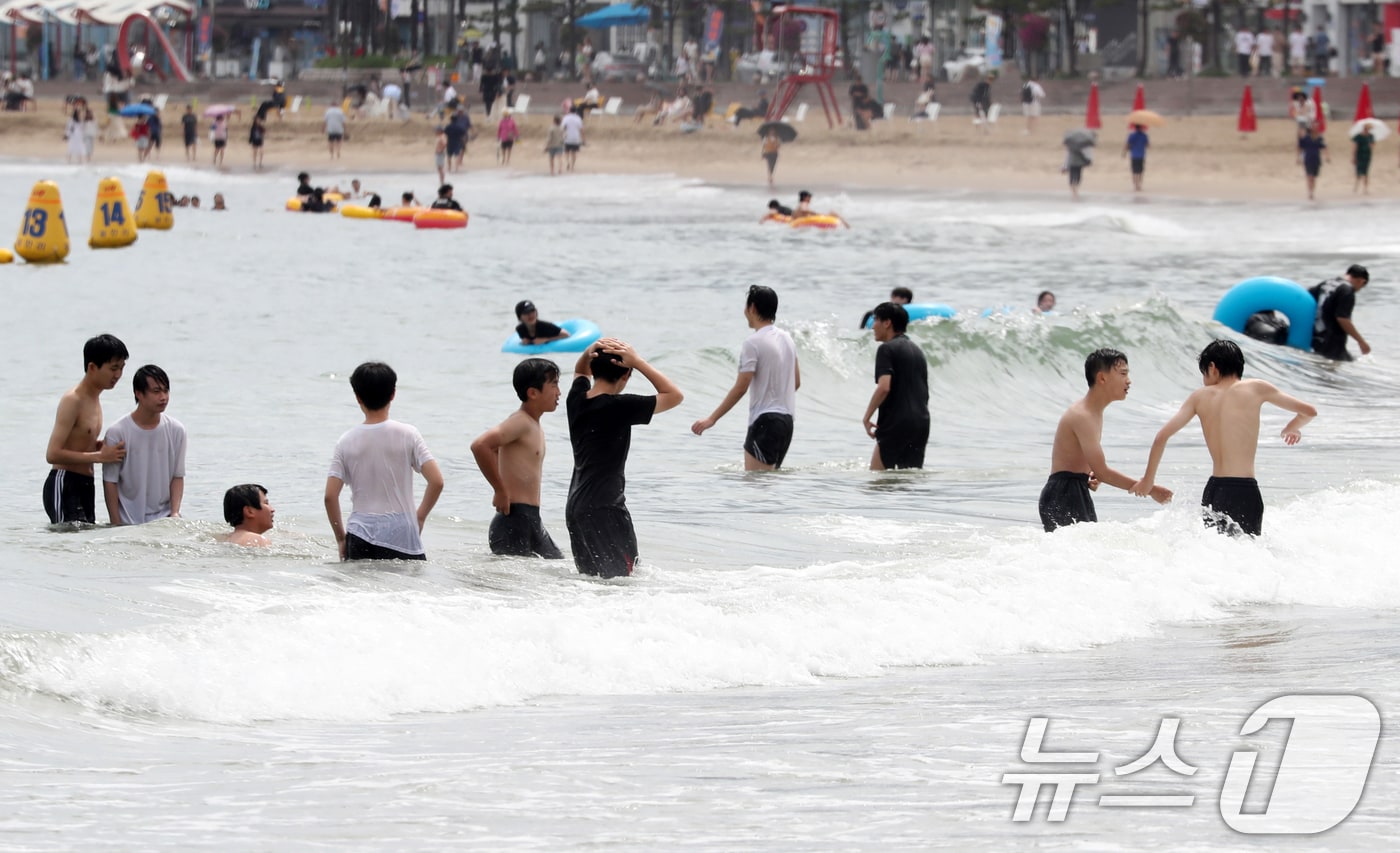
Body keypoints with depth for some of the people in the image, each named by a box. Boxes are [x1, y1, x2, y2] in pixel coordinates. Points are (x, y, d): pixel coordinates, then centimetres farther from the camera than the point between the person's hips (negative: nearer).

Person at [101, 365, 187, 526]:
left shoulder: (176, 431, 2)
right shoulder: (117, 432, -6)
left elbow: (178, 476, 5)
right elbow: (110, 482, -4)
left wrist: (175, 513, -8)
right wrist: (116, 525, -7)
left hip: (164, 518, 2)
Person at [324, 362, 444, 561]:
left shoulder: (346, 441, 2)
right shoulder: (407, 435, -2)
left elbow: (330, 496, -1)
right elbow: (436, 482, -8)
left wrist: (340, 537, 11)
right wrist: (420, 517, 7)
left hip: (360, 538, 2)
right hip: (402, 536, -2)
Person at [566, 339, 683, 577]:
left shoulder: (577, 398, 5)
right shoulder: (620, 407, -15)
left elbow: (580, 371, 31)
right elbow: (674, 396, -7)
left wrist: (590, 352, 8)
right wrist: (638, 362, -8)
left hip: (575, 506, 8)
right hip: (604, 509, -8)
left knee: (592, 578, 15)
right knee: (621, 576, -11)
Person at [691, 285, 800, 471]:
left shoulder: (753, 342, -13)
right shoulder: (786, 338, 11)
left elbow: (740, 388, -16)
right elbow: (796, 382, 18)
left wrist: (712, 419, -12)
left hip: (765, 420, -9)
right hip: (786, 419, 9)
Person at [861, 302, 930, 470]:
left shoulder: (887, 349, -7)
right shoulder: (916, 350, 20)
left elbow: (884, 387, -20)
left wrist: (866, 417, -12)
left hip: (896, 423, -8)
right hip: (921, 422, 8)